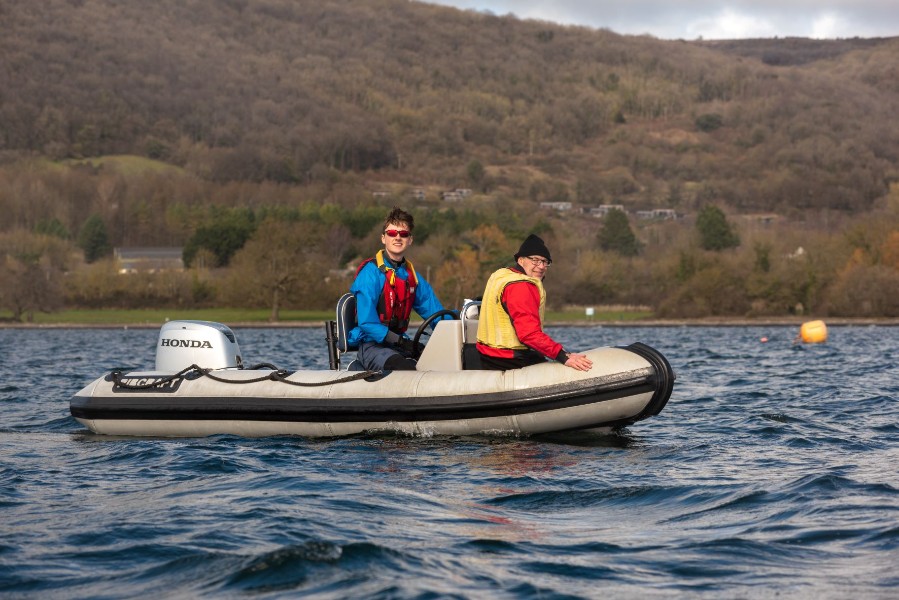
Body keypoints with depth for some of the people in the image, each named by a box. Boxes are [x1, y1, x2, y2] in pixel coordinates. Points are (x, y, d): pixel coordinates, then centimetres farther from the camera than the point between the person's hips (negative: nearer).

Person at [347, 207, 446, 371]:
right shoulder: (371, 272, -8)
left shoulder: (412, 276, 13)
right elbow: (366, 322, -15)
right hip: (372, 346, -7)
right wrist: (401, 342, -22)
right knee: (406, 369, -34)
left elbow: (435, 311, 16)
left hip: (399, 344, 7)